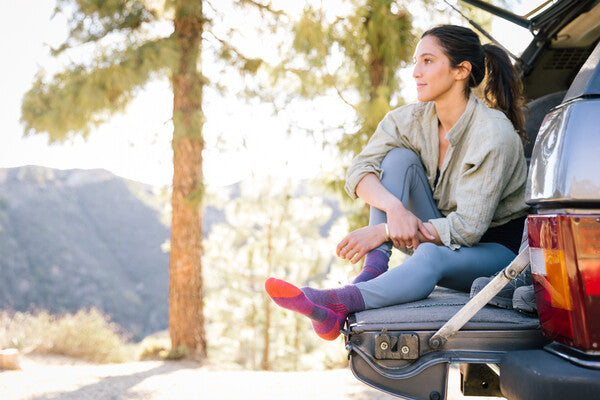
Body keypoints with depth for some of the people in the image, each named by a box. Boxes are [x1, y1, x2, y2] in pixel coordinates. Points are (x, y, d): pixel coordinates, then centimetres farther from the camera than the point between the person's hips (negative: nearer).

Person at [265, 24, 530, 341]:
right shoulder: (409, 120, -6)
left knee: (431, 256, -40)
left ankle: (335, 306, -55)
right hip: (440, 233, 6)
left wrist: (382, 232, -31)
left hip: (496, 248, -6)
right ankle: (373, 272, -29)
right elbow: (359, 171, -13)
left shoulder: (494, 134, -24)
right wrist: (394, 208, -36)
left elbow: (467, 227, -27)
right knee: (399, 157, -17)